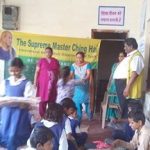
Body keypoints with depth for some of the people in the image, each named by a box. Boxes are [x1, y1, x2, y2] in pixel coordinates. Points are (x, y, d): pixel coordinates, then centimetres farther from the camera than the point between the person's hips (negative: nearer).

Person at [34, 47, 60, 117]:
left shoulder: (56, 61, 8)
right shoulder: (41, 60, 2)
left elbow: (58, 72, 12)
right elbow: (37, 71, 0)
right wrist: (35, 82, -7)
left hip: (52, 84, 2)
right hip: (43, 83, -2)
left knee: (52, 100, 1)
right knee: (43, 100, -2)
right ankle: (42, 116, 6)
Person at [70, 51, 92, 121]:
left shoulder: (87, 65, -6)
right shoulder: (73, 65, -1)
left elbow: (89, 74, -17)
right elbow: (71, 75, -7)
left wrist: (85, 79, -37)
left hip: (85, 86, -1)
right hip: (77, 87, 1)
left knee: (86, 101, 4)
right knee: (77, 101, -3)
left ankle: (90, 116, 24)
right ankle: (78, 117, 8)